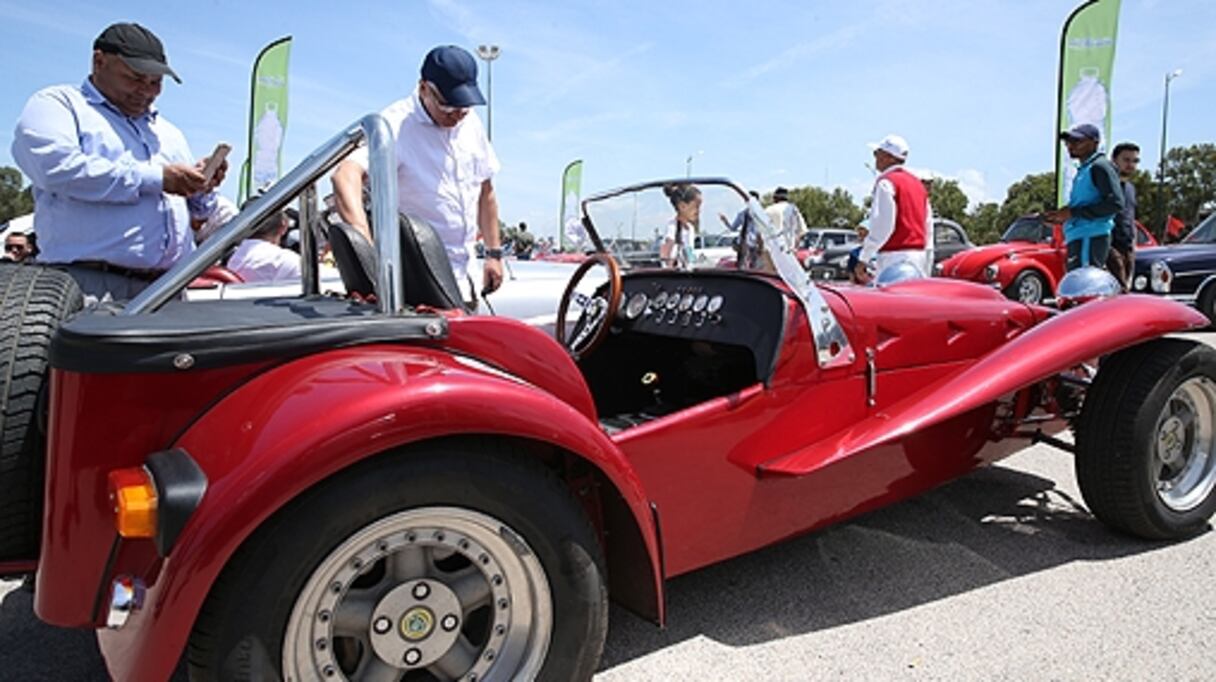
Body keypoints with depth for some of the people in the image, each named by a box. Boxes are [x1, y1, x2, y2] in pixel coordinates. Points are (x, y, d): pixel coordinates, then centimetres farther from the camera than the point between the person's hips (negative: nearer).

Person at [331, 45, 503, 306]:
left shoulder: (471, 123, 8)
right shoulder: (397, 125, -15)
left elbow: (485, 191, 18)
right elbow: (346, 176, -31)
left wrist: (494, 253, 14)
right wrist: (365, 245, -48)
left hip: (461, 274, 7)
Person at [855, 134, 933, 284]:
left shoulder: (886, 182, -8)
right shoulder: (917, 182, 19)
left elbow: (882, 225, -18)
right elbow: (929, 227, 20)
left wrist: (863, 260, -16)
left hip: (895, 255, -9)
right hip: (919, 255, 9)